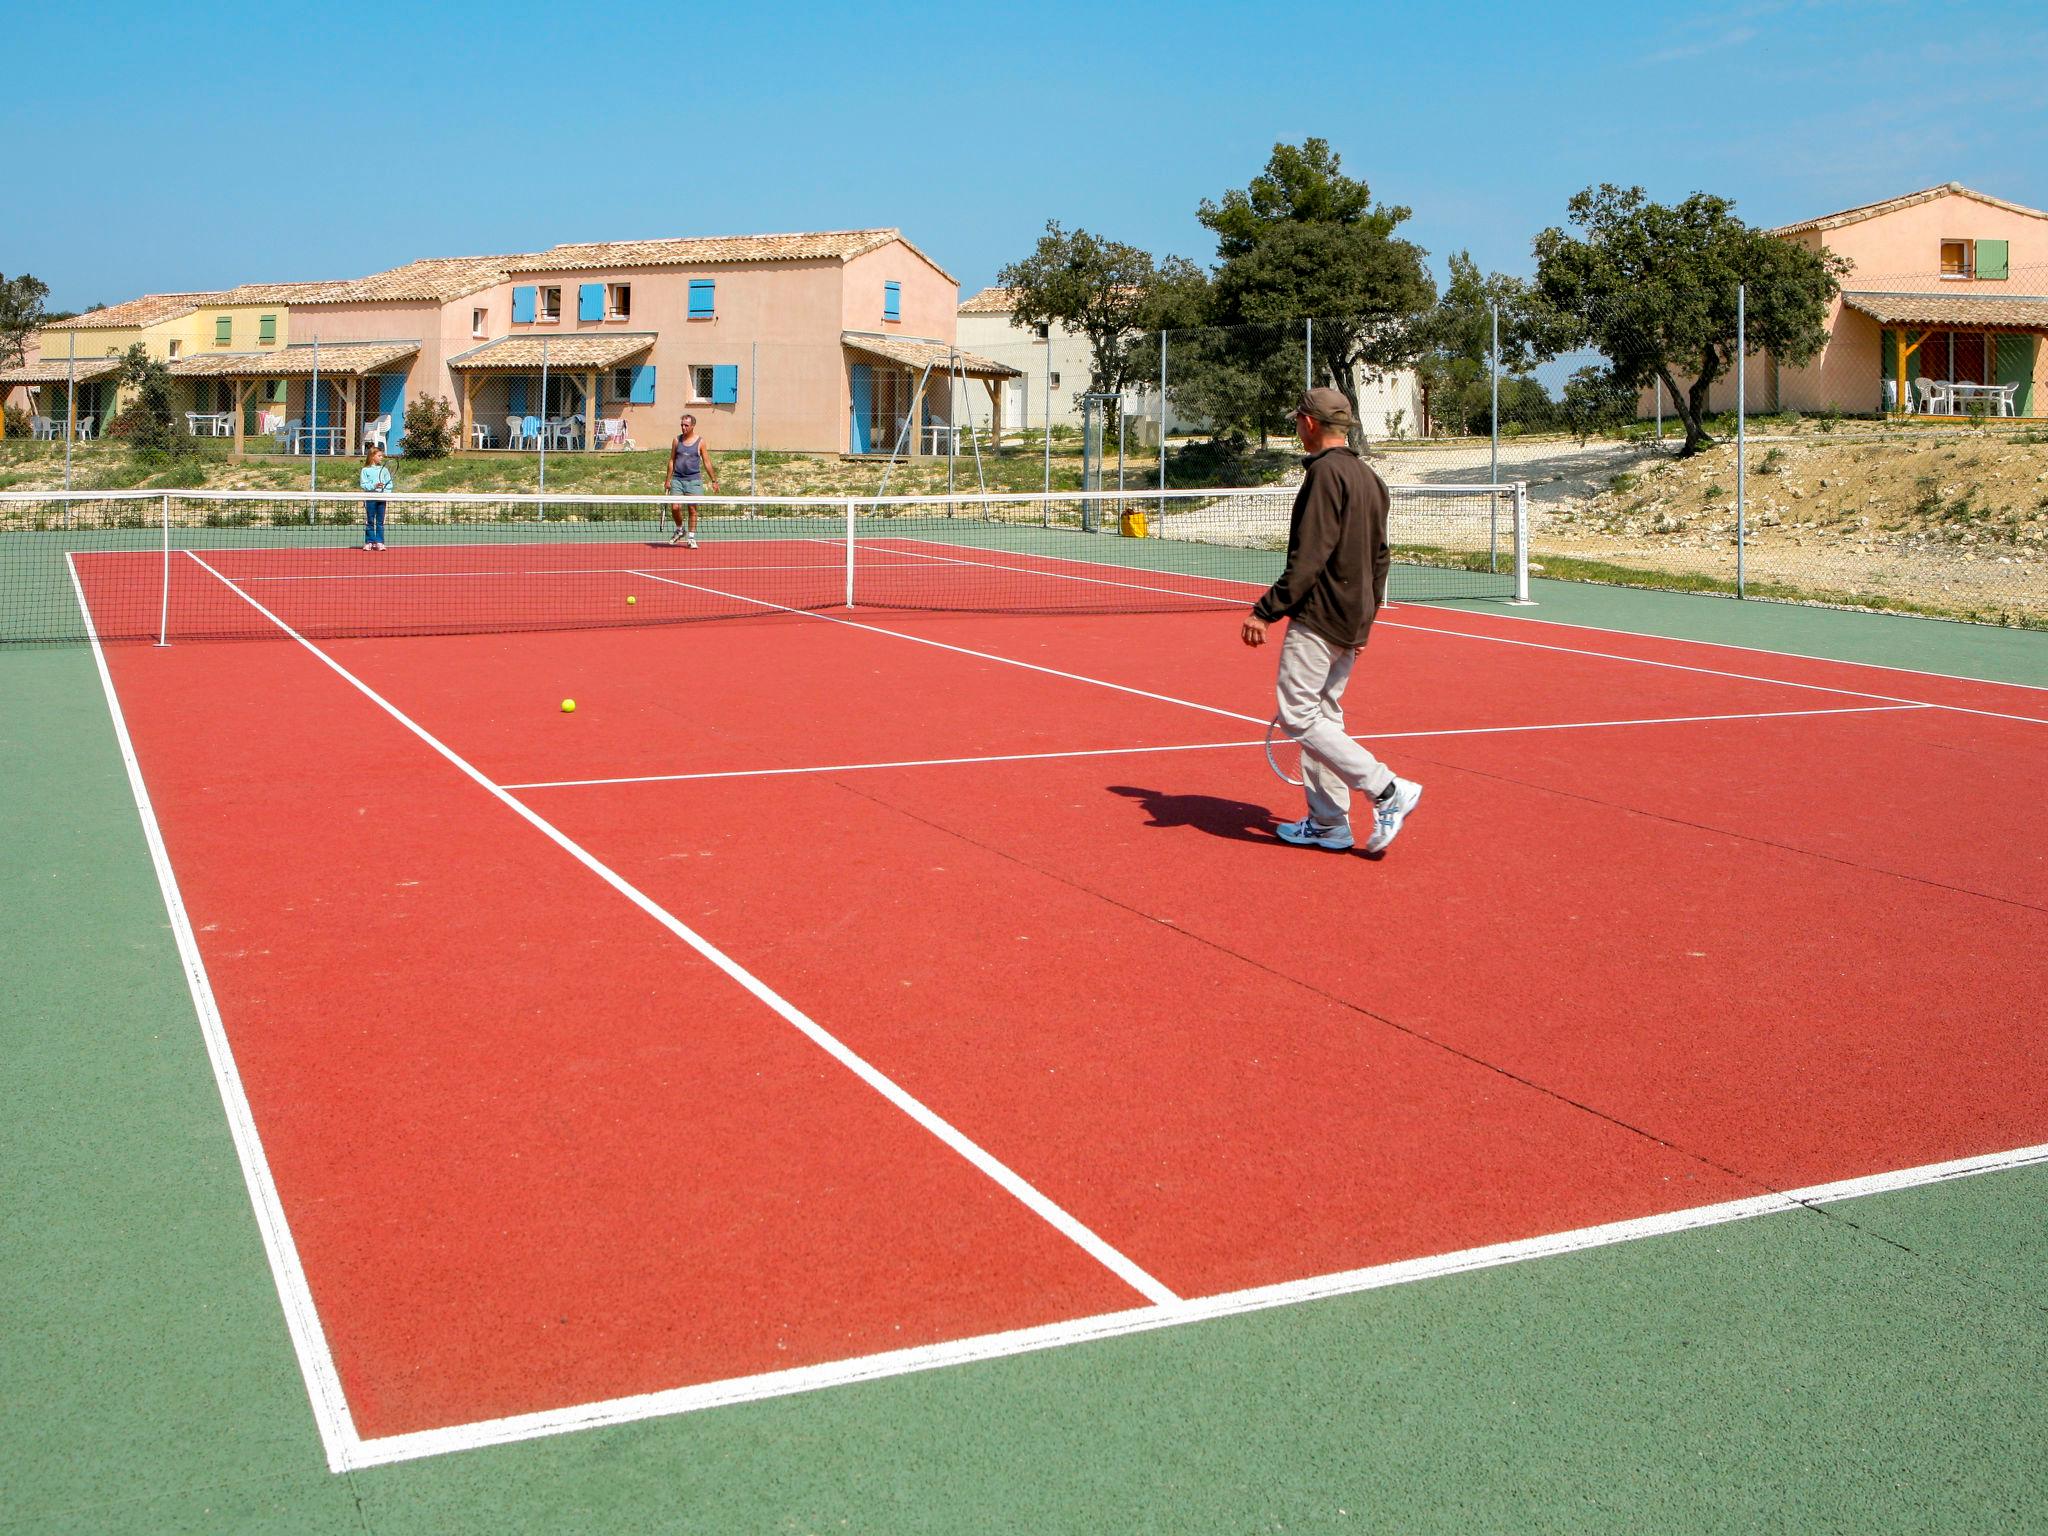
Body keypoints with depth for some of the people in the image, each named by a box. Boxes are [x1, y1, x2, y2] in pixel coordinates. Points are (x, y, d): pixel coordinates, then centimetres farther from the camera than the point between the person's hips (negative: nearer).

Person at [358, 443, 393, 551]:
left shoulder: (384, 470, 7)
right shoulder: (366, 470, 0)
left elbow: (389, 484, 5)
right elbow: (363, 484, -6)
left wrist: (386, 492, -11)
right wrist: (374, 485, -19)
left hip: (381, 498, 2)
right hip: (370, 498, -2)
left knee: (380, 522, 4)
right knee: (370, 521, 2)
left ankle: (379, 542, 7)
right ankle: (369, 542, 7)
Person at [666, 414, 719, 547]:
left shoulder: (700, 442, 1)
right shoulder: (677, 440, 7)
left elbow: (707, 462, 4)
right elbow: (671, 461, 12)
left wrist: (714, 481, 2)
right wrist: (668, 480, 8)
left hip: (693, 480, -2)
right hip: (677, 479, 2)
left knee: (693, 509, -1)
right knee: (675, 508, -6)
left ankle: (691, 537, 7)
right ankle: (679, 530, 19)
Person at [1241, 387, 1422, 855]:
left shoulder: (1326, 472, -15)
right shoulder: (1369, 478, 14)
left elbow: (1308, 557, -22)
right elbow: (1379, 557, 18)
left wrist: (1266, 610, -19)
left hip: (1318, 619, -10)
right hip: (1352, 623, 10)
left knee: (1298, 716, -7)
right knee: (1323, 716, 14)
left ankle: (1388, 790, -10)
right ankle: (1328, 824, 15)